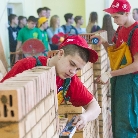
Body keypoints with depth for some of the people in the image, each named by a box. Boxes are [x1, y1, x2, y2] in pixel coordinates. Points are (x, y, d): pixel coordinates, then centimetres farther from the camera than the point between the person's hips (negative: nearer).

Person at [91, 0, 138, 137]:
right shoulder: (121, 29, 10)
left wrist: (110, 74, -19)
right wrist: (104, 42, -1)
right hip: (118, 78, 8)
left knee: (125, 122, -1)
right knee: (116, 119, 14)